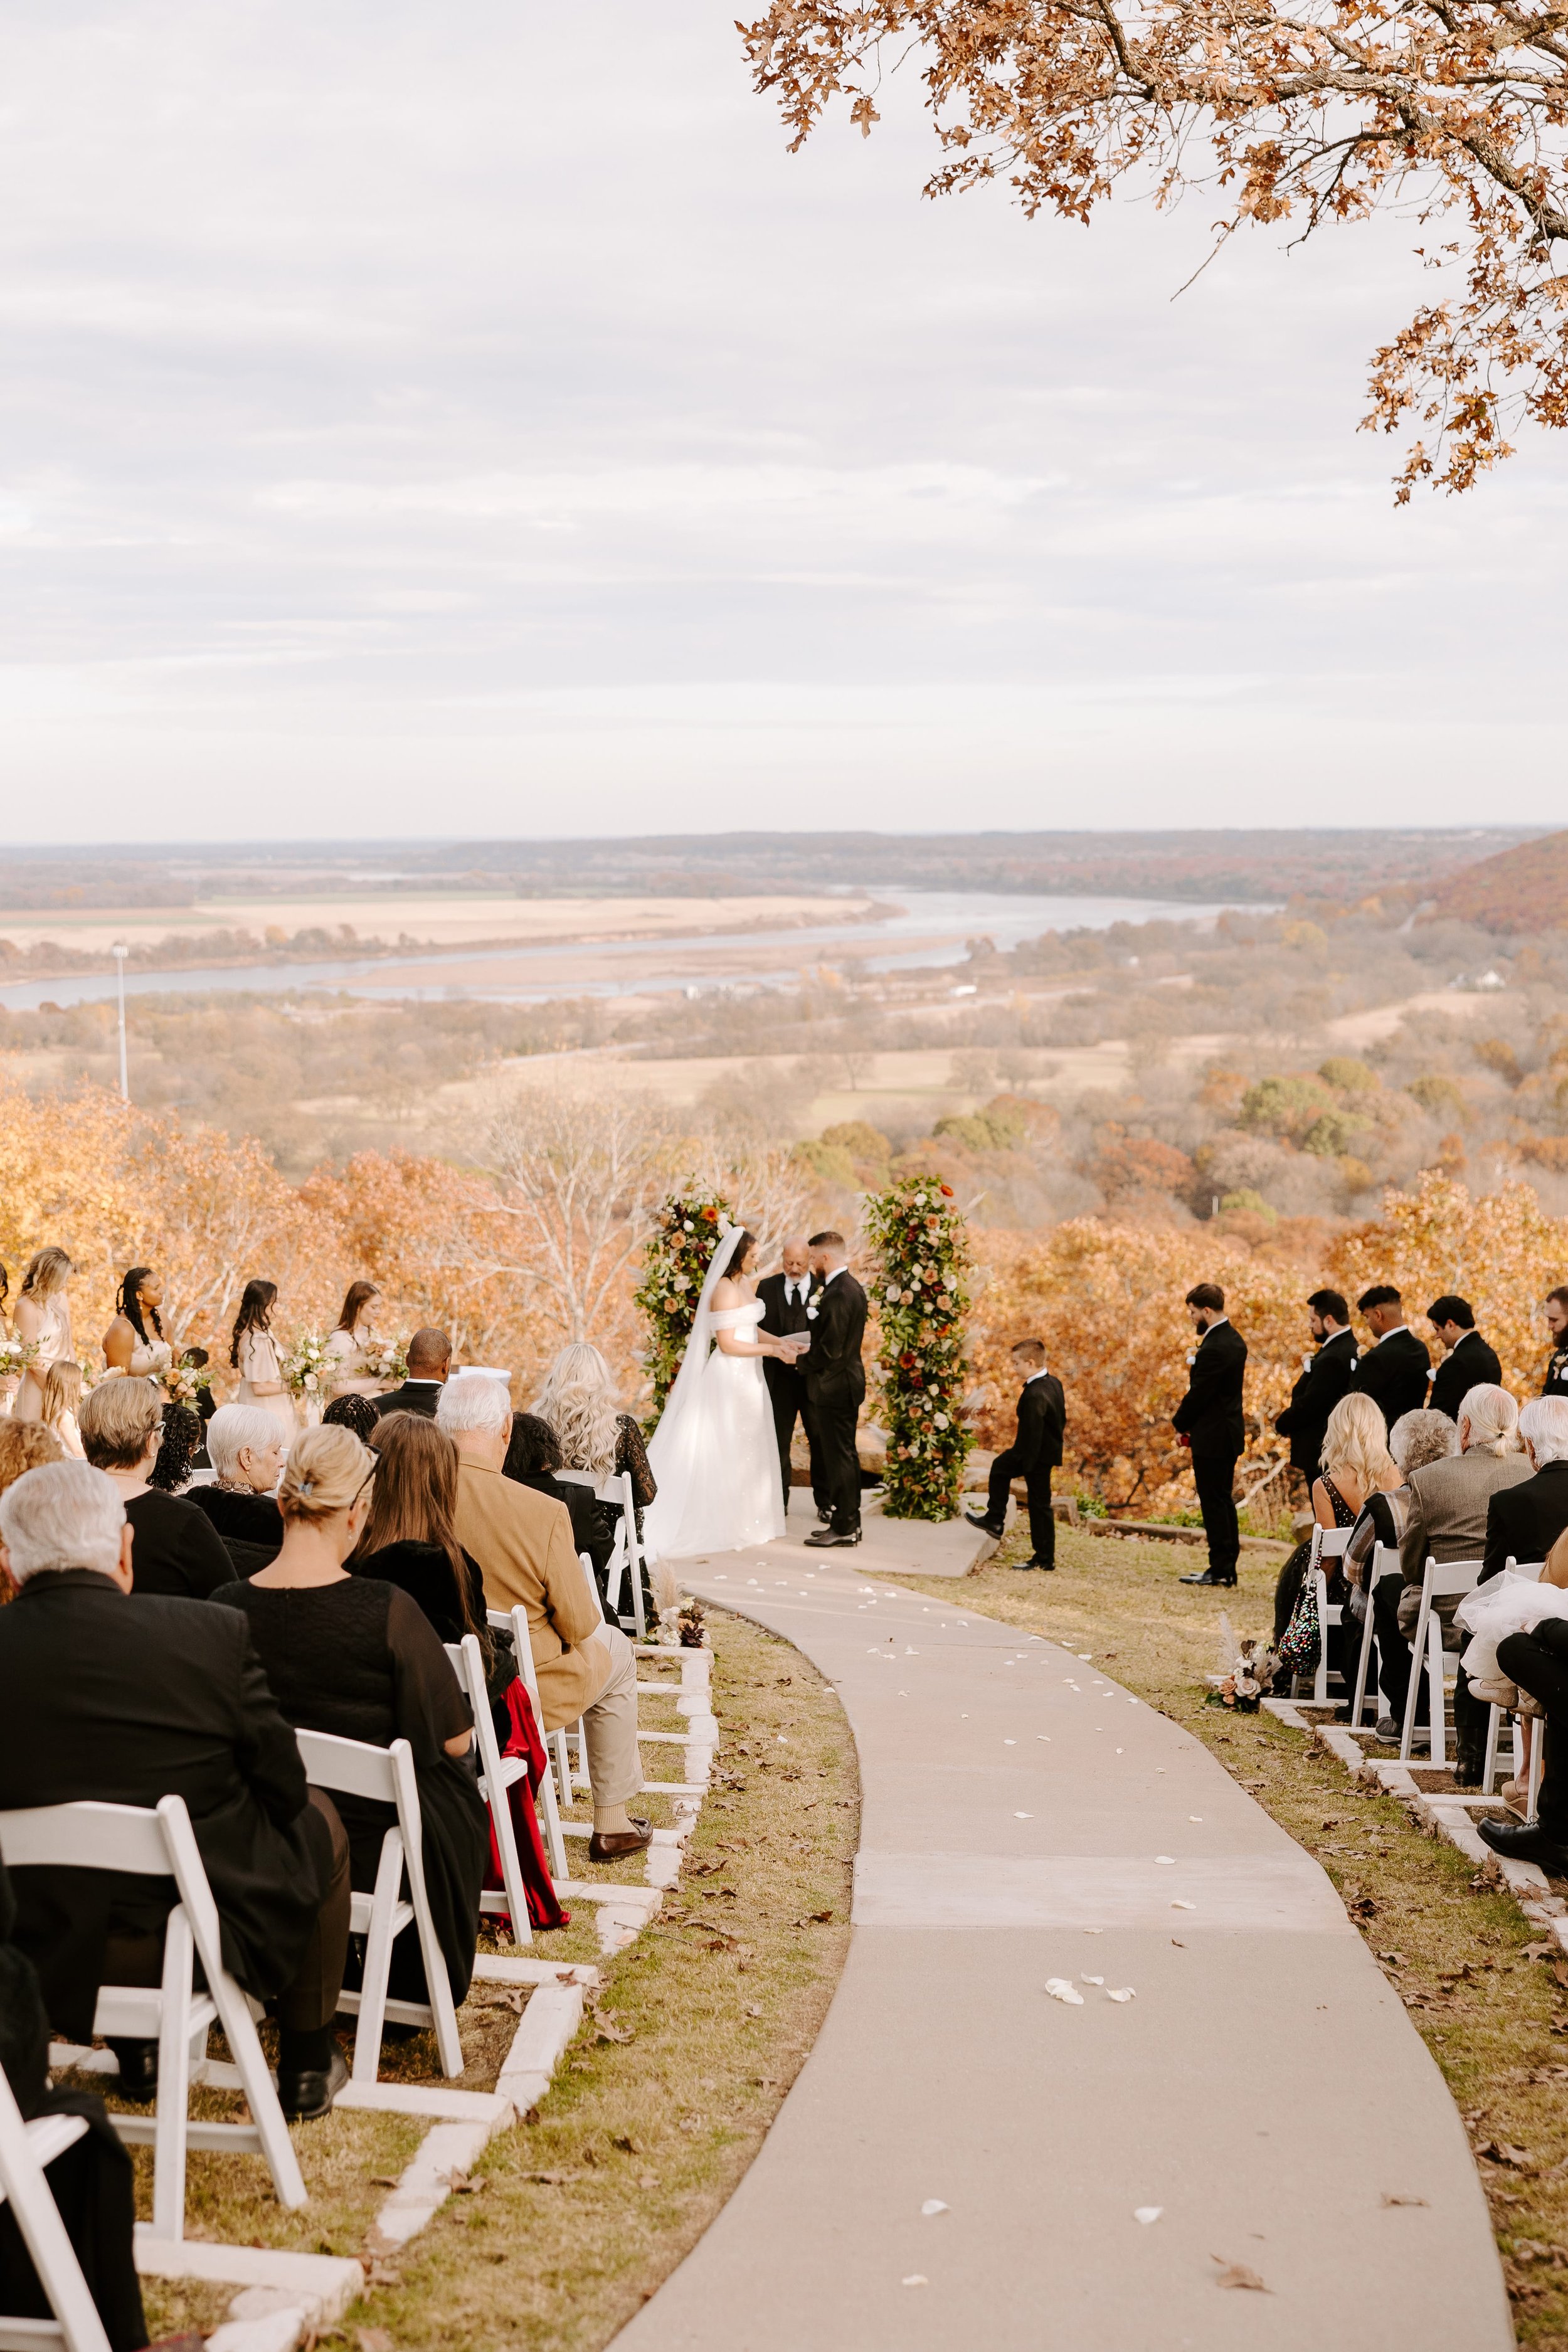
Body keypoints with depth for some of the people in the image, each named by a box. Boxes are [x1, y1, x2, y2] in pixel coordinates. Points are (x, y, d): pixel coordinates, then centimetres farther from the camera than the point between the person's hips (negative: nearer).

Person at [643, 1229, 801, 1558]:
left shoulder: (748, 1284, 10)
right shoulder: (724, 1290, -18)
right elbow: (727, 1344, -19)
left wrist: (781, 1341, 5)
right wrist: (771, 1349, -15)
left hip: (748, 1376, 9)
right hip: (729, 1376, -9)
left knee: (748, 1450, 12)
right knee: (727, 1451, -2)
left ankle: (747, 1523, 19)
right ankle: (723, 1527, 5)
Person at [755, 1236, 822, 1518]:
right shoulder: (767, 1287, 4)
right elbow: (758, 1328, 3)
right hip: (779, 1376, 1)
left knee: (820, 1441, 7)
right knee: (778, 1441, 6)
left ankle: (825, 1503, 17)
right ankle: (778, 1503, 15)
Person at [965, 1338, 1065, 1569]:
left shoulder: (1034, 1395, -29)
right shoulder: (1054, 1383, 1)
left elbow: (1032, 1434, -27)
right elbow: (1062, 1419, 12)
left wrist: (1027, 1467, -21)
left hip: (1039, 1455, -10)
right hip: (1051, 1447, 10)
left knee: (1039, 1505, 1)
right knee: (1000, 1467, 25)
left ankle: (1045, 1558, 12)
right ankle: (994, 1519, 33)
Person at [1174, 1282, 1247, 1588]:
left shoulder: (1214, 1349, -22)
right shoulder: (1233, 1339, 10)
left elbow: (1199, 1393, -19)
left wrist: (1180, 1422, -2)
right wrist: (1187, 1419, 8)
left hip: (1212, 1437, -10)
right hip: (1229, 1431, 10)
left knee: (1214, 1503, -4)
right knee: (1223, 1500, 14)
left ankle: (1220, 1569, 0)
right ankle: (1228, 1566, 19)